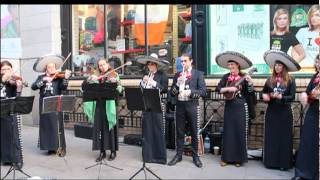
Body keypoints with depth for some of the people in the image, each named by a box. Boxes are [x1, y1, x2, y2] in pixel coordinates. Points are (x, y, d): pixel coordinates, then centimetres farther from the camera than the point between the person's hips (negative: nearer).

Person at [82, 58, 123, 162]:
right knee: (98, 128, 5)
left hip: (109, 105, -3)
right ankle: (102, 152, 17)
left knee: (110, 128, 4)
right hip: (98, 105, 4)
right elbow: (84, 86, 4)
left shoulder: (114, 75, 2)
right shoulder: (96, 77, 12)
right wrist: (90, 78, -13)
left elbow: (119, 90, -11)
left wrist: (115, 83, -30)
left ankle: (113, 151, 17)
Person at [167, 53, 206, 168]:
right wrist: (177, 83, -10)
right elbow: (172, 93, 7)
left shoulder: (198, 74, 2)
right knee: (179, 132, 9)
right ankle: (178, 155, 21)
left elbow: (203, 91, -7)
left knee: (195, 132, 4)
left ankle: (195, 156, 18)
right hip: (180, 105, 3)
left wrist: (190, 92, -22)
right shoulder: (177, 75, 11)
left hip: (192, 105, -2)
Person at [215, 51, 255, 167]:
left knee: (240, 132, 2)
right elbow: (218, 89, -3)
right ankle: (226, 158, 16)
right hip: (229, 107, 3)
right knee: (228, 132, 6)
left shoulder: (244, 77, -4)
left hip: (241, 107, -3)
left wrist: (250, 83, -24)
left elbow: (251, 93, -8)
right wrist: (228, 88, -17)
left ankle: (239, 158, 15)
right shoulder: (226, 77, 6)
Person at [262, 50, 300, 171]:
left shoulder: (290, 80, -4)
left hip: (285, 113, -3)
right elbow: (264, 92, 17)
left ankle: (284, 163, 12)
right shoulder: (270, 80, 5)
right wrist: (265, 96, -5)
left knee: (284, 137, 3)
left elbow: (292, 97, -10)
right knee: (271, 137, 6)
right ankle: (270, 161, 16)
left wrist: (280, 97, -24)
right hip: (271, 112, 3)